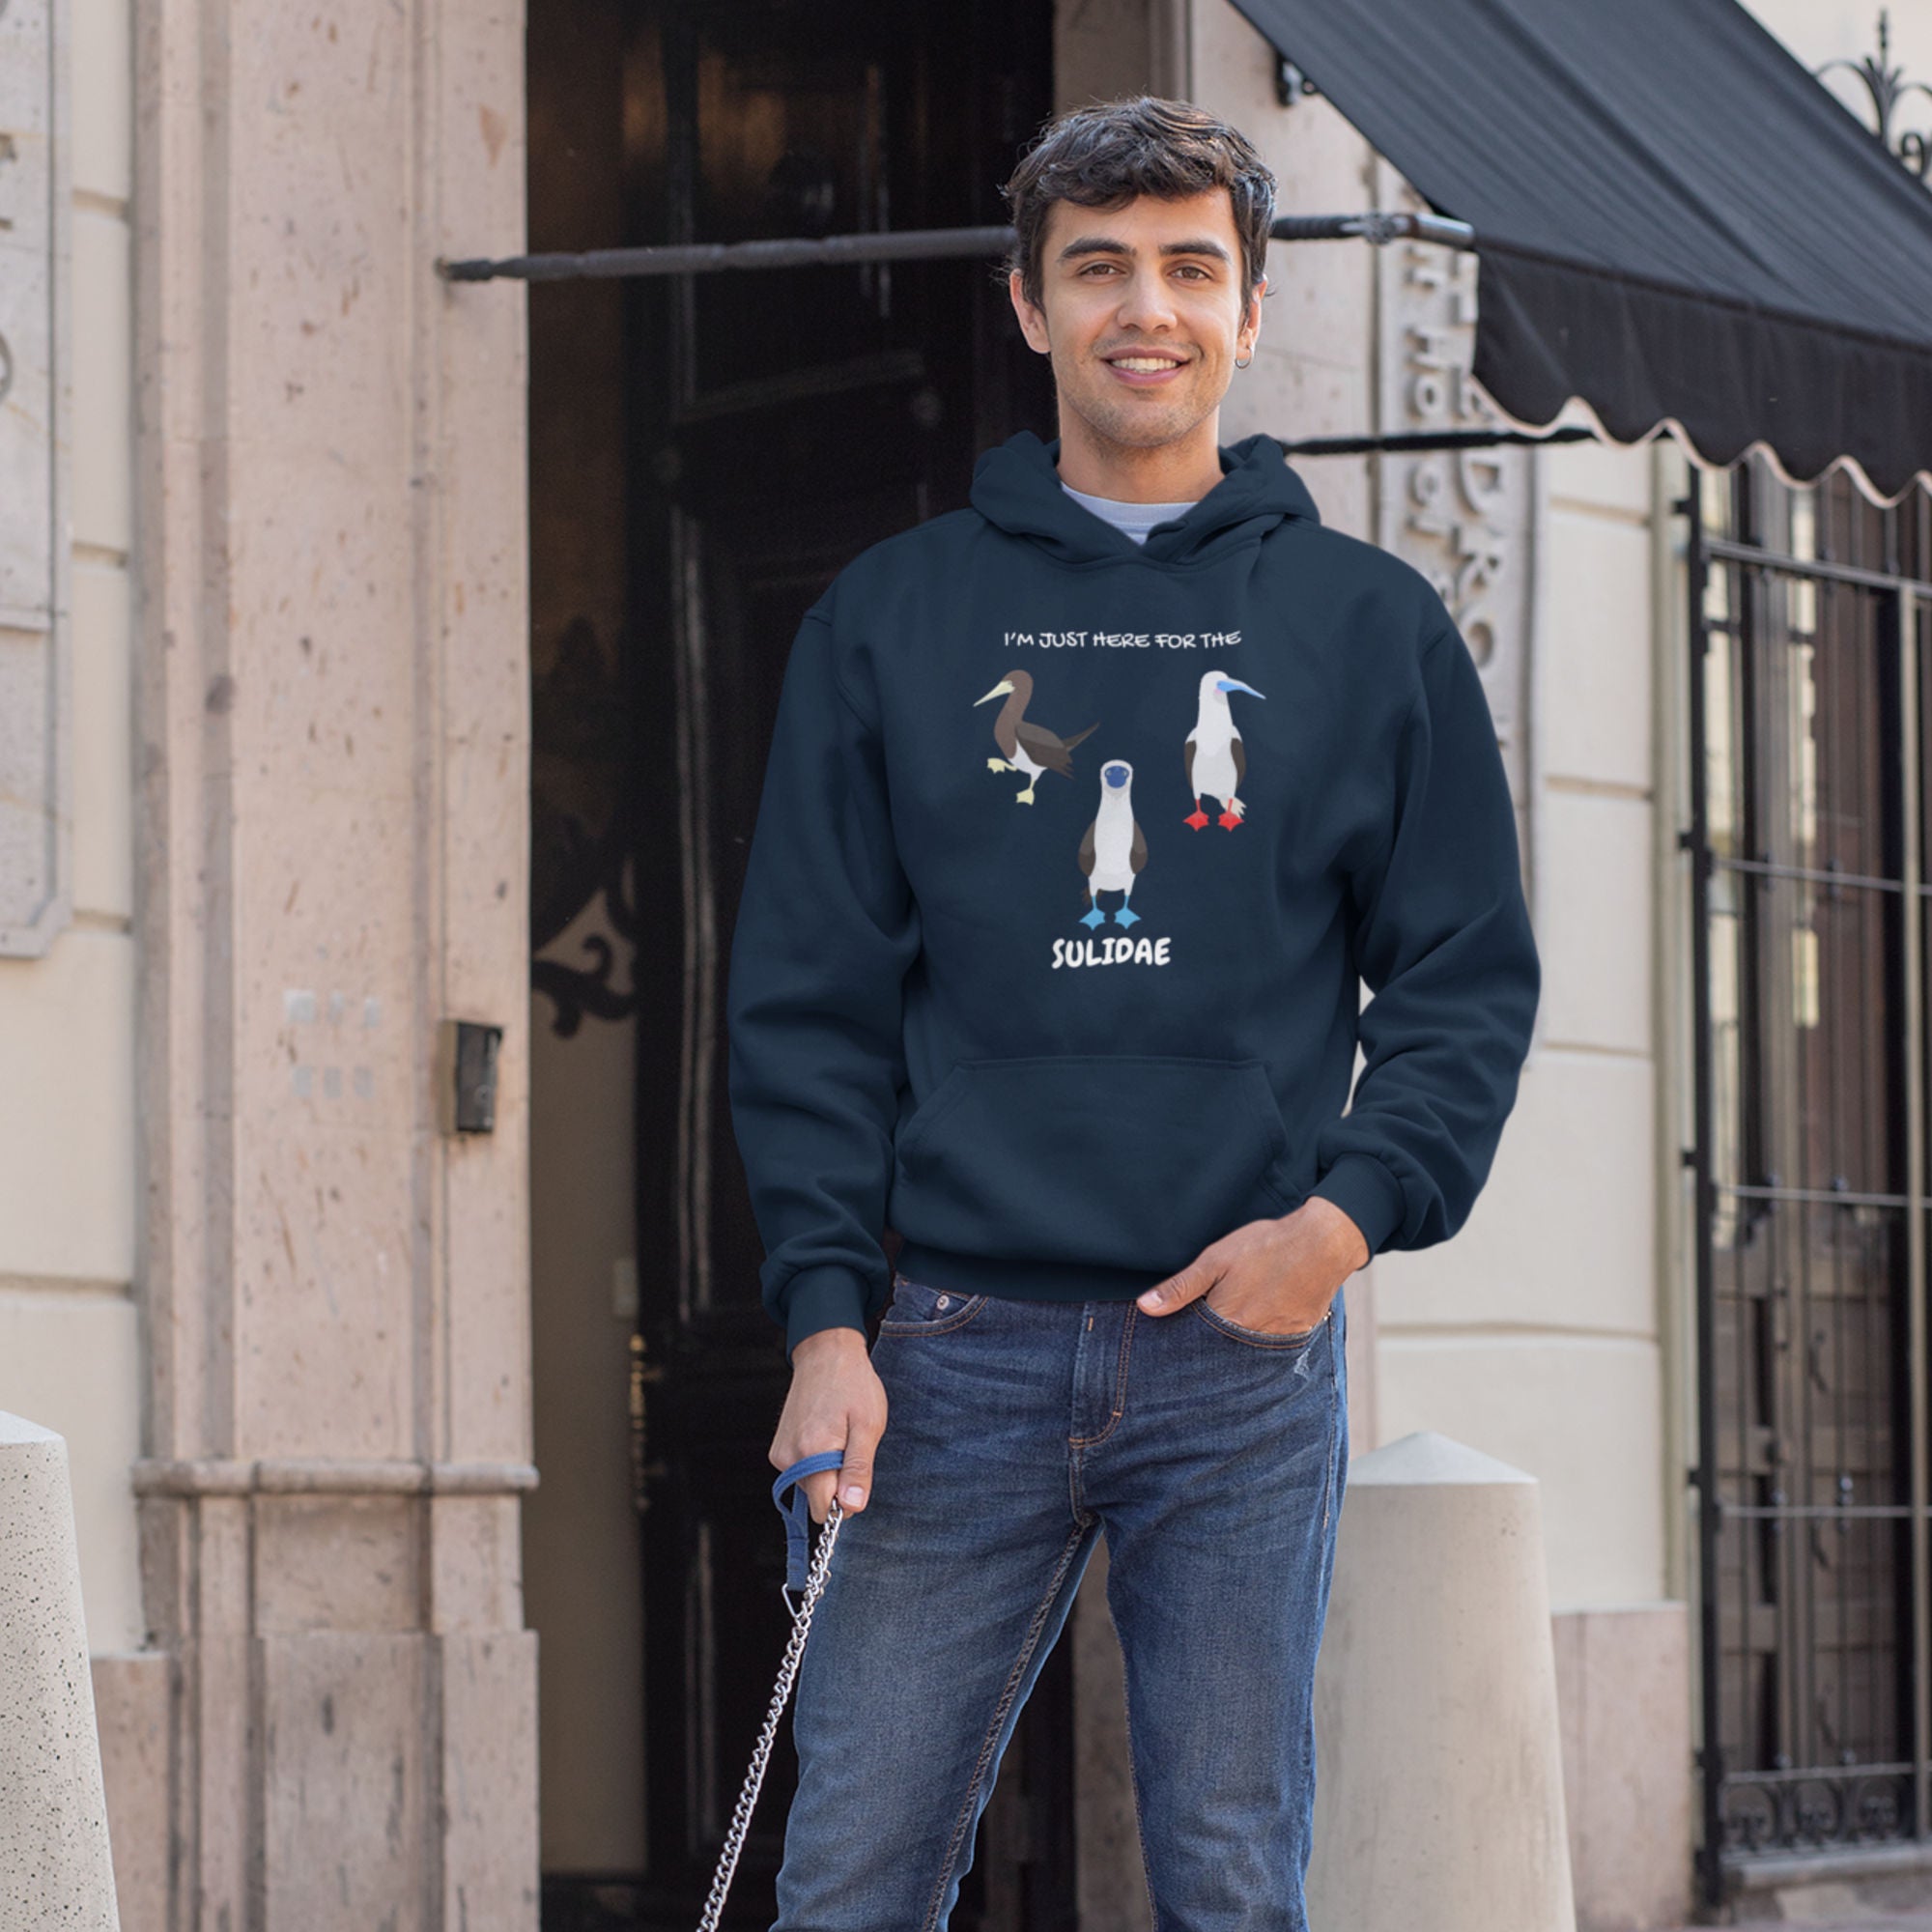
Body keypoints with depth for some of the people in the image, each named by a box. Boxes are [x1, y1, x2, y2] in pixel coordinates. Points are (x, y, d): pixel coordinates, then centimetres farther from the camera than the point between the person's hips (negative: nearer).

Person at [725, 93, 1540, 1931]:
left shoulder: (1371, 626, 9)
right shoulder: (889, 618, 9)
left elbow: (1469, 978, 9)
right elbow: (808, 998, 7)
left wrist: (1356, 1210, -9)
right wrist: (825, 1312, -4)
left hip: (1251, 1355, 0)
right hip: (956, 1347, 0)